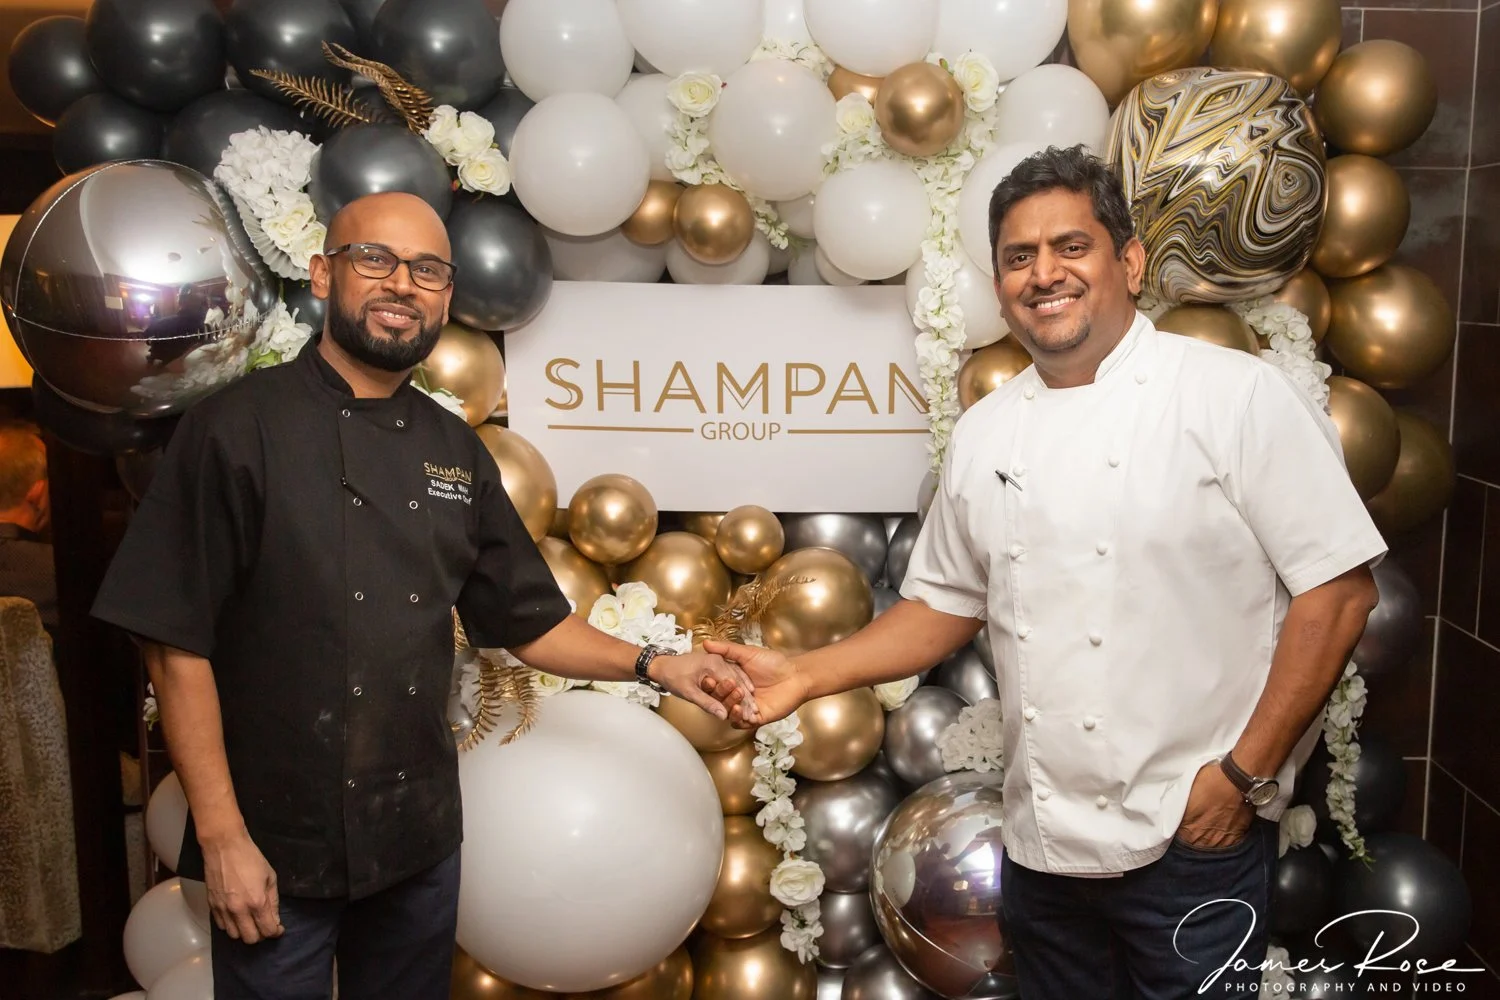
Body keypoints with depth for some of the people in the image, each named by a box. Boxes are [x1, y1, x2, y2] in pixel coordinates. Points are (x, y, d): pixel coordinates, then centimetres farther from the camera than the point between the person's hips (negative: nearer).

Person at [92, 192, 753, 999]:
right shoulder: (238, 428, -11)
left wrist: (653, 666, -5)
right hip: (277, 846, -4)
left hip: (421, 839, 5)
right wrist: (222, 839, -13)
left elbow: (528, 622, 8)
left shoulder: (455, 452, 5)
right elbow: (177, 645, -12)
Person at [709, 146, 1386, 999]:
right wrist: (806, 676, 1)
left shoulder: (1236, 396, -10)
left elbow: (1339, 589, -10)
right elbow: (948, 606, 12)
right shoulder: (987, 433, 5)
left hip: (1193, 842, -4)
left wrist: (1246, 774, -13)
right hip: (1042, 845, 5)